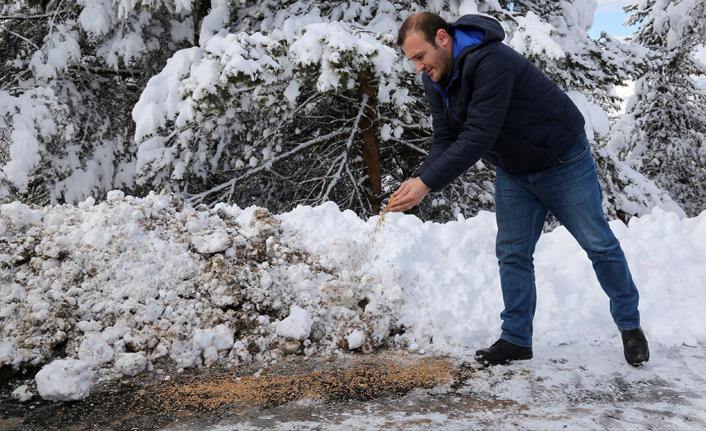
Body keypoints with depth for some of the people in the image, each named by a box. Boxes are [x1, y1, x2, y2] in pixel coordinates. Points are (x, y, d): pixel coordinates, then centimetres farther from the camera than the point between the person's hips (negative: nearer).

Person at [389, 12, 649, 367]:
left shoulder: (490, 62, -34)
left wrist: (427, 183, -40)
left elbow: (477, 137, -39)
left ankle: (630, 327, 22)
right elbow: (445, 141, -7)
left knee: (599, 243, 6)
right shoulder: (435, 81, -6)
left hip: (562, 161, -7)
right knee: (511, 253, 4)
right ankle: (516, 339, 14)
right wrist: (418, 178, -26)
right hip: (512, 173, 7)